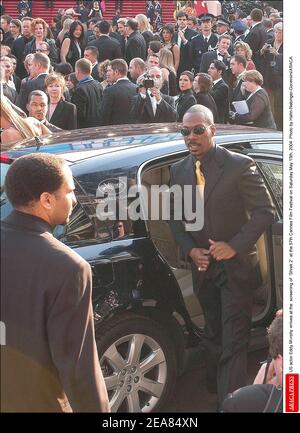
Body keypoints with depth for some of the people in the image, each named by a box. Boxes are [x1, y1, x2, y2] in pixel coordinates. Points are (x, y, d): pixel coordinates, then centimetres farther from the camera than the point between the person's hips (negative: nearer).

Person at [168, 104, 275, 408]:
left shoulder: (239, 165, -11)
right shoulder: (178, 171, 4)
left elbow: (265, 212, -11)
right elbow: (175, 218, 10)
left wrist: (235, 246, -19)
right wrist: (190, 250, -6)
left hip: (235, 266, -5)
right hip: (202, 266, 5)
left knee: (233, 341, -7)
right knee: (212, 336, 20)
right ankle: (215, 392, 36)